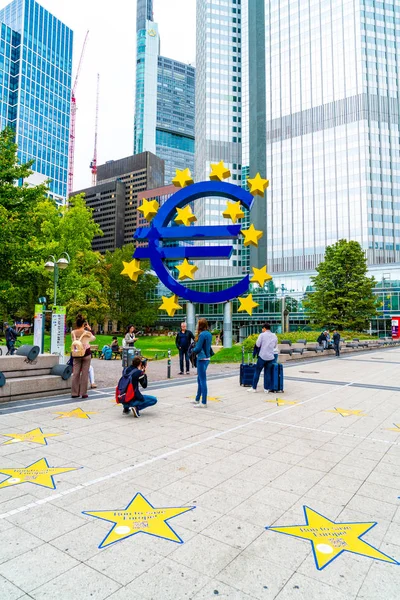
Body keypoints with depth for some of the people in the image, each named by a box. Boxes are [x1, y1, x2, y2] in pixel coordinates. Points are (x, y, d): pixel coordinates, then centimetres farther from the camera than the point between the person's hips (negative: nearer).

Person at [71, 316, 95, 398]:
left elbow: (73, 341, 9)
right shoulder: (87, 332, -10)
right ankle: (83, 393, 5)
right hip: (86, 353, -3)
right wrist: (90, 329, 13)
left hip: (76, 354, 3)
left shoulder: (73, 333, -4)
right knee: (85, 373, 3)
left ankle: (74, 393, 10)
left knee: (75, 373, 7)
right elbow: (93, 338, 9)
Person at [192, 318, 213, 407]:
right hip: (206, 358, 9)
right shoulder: (209, 334, 10)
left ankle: (204, 403, 3)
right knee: (200, 380, 19)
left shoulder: (202, 334, -17)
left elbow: (198, 348, -16)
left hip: (202, 359, -9)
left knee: (202, 381, -3)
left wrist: (193, 350, 2)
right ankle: (197, 400, 30)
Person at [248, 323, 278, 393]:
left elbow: (257, 345, -6)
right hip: (271, 357, 4)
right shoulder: (274, 336, 8)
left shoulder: (262, 335, -6)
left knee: (257, 372, 5)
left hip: (262, 356, -4)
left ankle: (254, 388, 7)